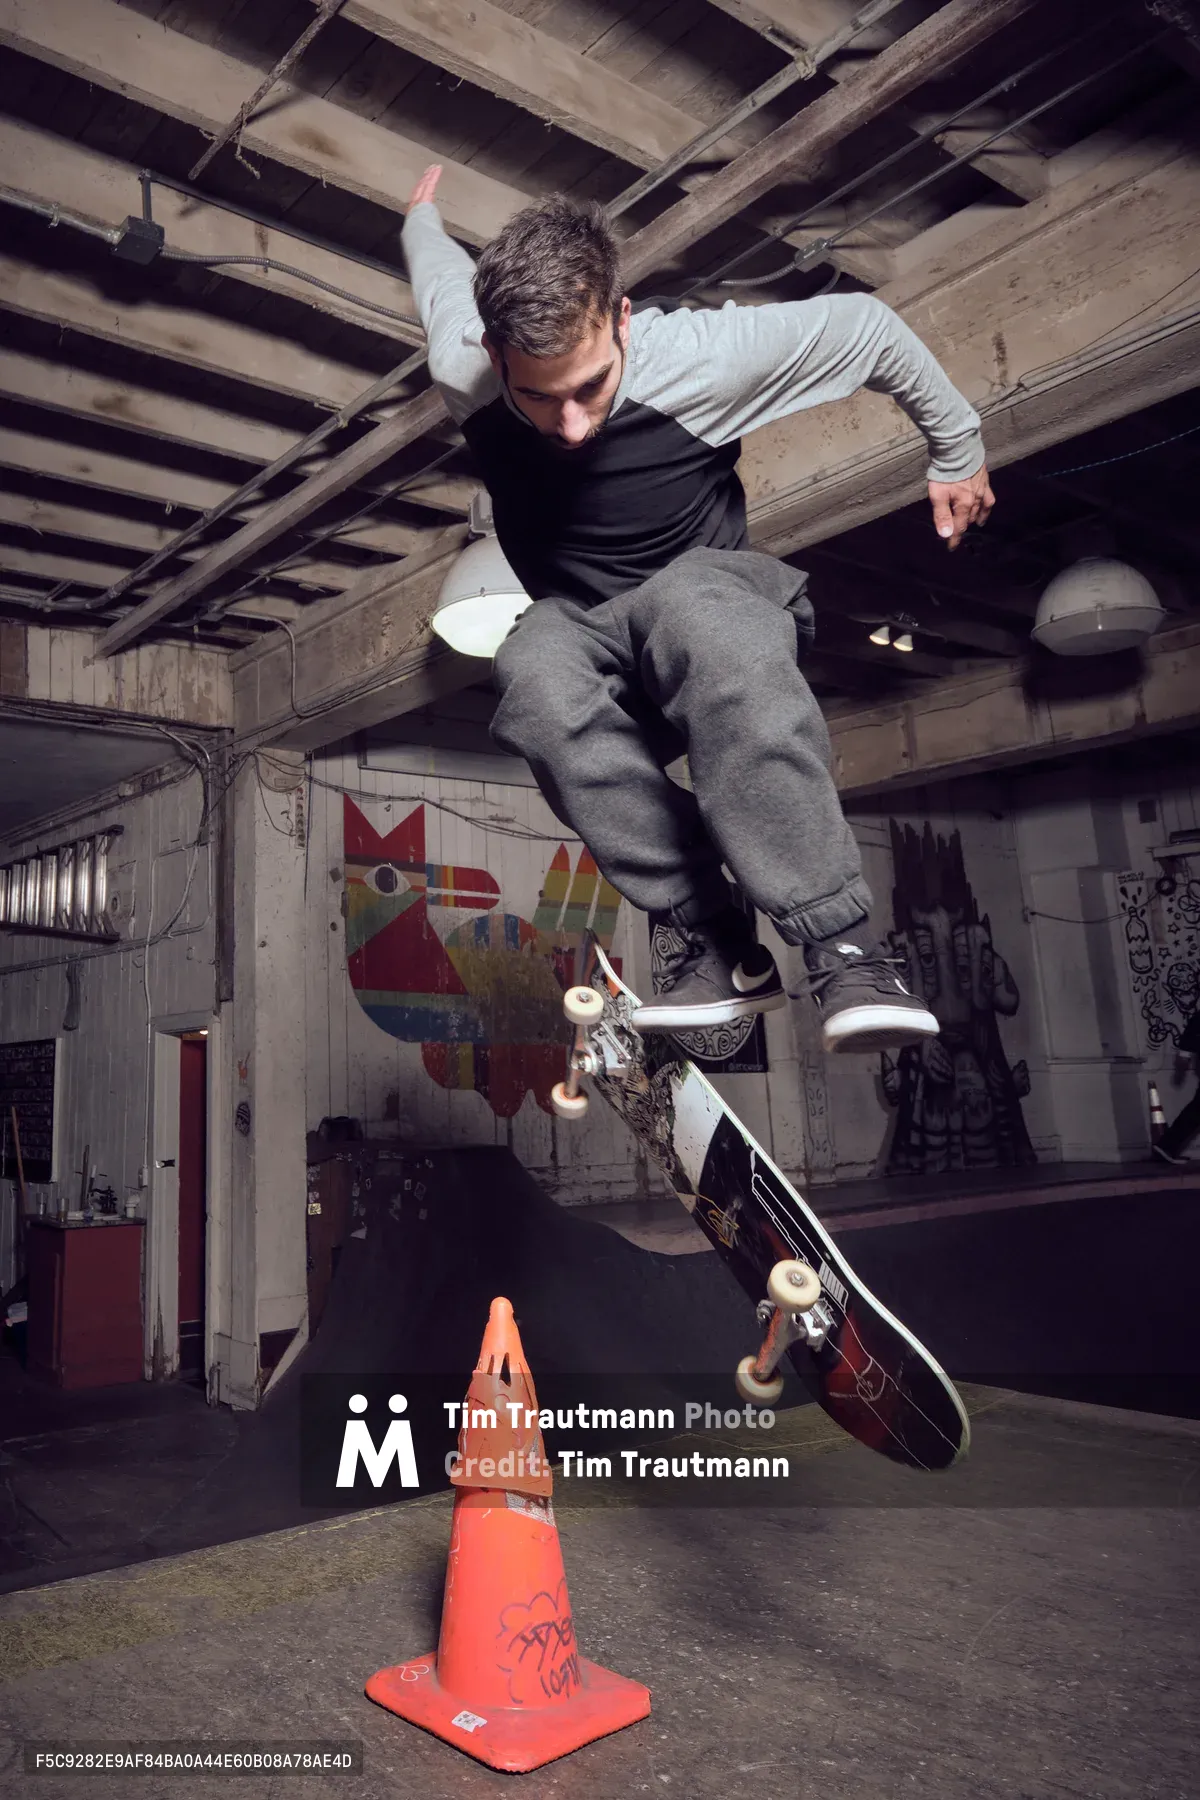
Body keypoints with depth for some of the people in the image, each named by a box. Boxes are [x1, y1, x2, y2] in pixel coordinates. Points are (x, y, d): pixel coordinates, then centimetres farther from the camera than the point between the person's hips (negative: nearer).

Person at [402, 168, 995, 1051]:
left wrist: (959, 452, 7)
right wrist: (423, 214, 33)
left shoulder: (696, 354, -21)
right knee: (534, 673, -37)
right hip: (582, 628, 3)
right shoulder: (466, 372, -13)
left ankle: (843, 942, -44)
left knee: (692, 602, -42)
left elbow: (867, 325, -5)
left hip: (718, 591, -2)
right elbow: (441, 268, 11)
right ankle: (715, 940, -34)